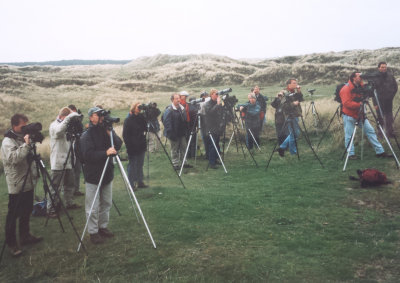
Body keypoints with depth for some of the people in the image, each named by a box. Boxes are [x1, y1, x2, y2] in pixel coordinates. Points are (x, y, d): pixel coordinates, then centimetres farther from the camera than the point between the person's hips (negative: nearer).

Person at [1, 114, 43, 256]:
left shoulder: (23, 138, 10)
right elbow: (14, 158, -33)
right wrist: (26, 144, -33)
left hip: (28, 183, 8)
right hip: (17, 185, -8)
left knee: (26, 212, 18)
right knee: (13, 214, 1)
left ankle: (25, 236, 32)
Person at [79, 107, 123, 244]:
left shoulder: (107, 131, 7)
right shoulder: (86, 136, -11)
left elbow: (118, 145, -2)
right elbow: (88, 155, -22)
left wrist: (110, 133, -15)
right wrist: (106, 153, -29)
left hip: (107, 174, 6)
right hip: (93, 176, -6)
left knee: (106, 204, 15)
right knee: (93, 208, 0)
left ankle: (103, 227, 30)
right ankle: (93, 232, 12)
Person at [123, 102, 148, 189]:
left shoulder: (141, 118, 8)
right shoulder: (128, 120, -8)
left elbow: (145, 128, 7)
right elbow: (125, 135, -9)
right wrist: (129, 146, -14)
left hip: (141, 146, 6)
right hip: (133, 148, -6)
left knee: (140, 165, 12)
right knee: (132, 165, 1)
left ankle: (140, 182, 22)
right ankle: (131, 184, 9)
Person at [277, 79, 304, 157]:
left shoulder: (294, 92, 15)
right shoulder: (285, 93, -12)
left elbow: (300, 99, 13)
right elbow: (284, 106, -21)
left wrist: (299, 92, 0)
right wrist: (293, 104, -22)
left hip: (295, 116, 9)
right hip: (290, 116, -9)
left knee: (294, 134, 15)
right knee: (294, 134, -3)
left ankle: (282, 147, 21)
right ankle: (293, 153, 7)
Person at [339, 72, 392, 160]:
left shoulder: (360, 86, 9)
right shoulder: (346, 89, -16)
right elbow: (346, 103, -24)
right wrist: (359, 104, -25)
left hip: (360, 114, 8)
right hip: (349, 115, -7)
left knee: (370, 131, 5)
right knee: (349, 135, -2)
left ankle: (380, 151, 10)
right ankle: (350, 154, 12)